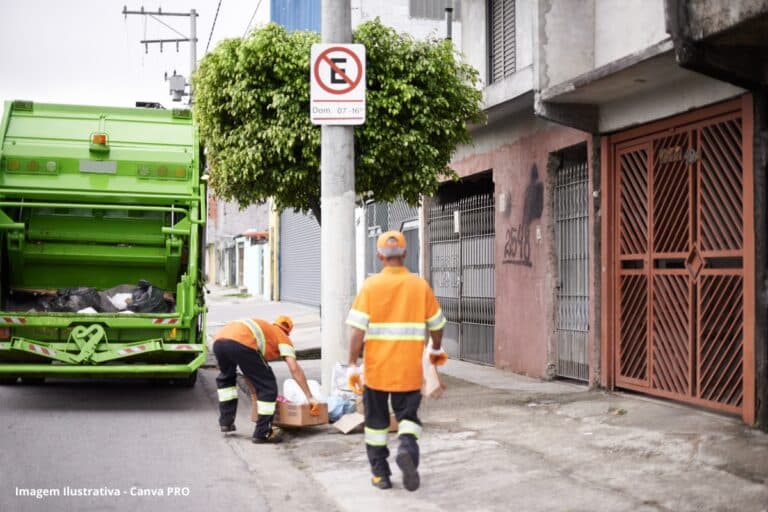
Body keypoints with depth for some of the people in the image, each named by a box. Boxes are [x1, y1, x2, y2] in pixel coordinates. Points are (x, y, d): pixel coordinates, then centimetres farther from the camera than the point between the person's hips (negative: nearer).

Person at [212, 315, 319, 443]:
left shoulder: (262, 326, 42)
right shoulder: (282, 337, 24)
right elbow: (294, 368, 10)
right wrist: (310, 397, 14)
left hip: (219, 340, 7)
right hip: (240, 343, -7)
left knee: (226, 377, 36)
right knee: (267, 385, 8)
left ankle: (226, 422, 34)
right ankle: (262, 433, 10)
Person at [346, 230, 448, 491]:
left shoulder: (371, 285, -6)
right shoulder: (420, 285, -1)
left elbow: (357, 328, -11)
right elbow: (436, 325, 8)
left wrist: (352, 365, -6)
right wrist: (437, 350, 27)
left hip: (376, 369, 0)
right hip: (409, 369, 0)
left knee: (376, 420, 14)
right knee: (408, 415, 11)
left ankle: (380, 473, 18)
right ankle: (407, 448, -18)